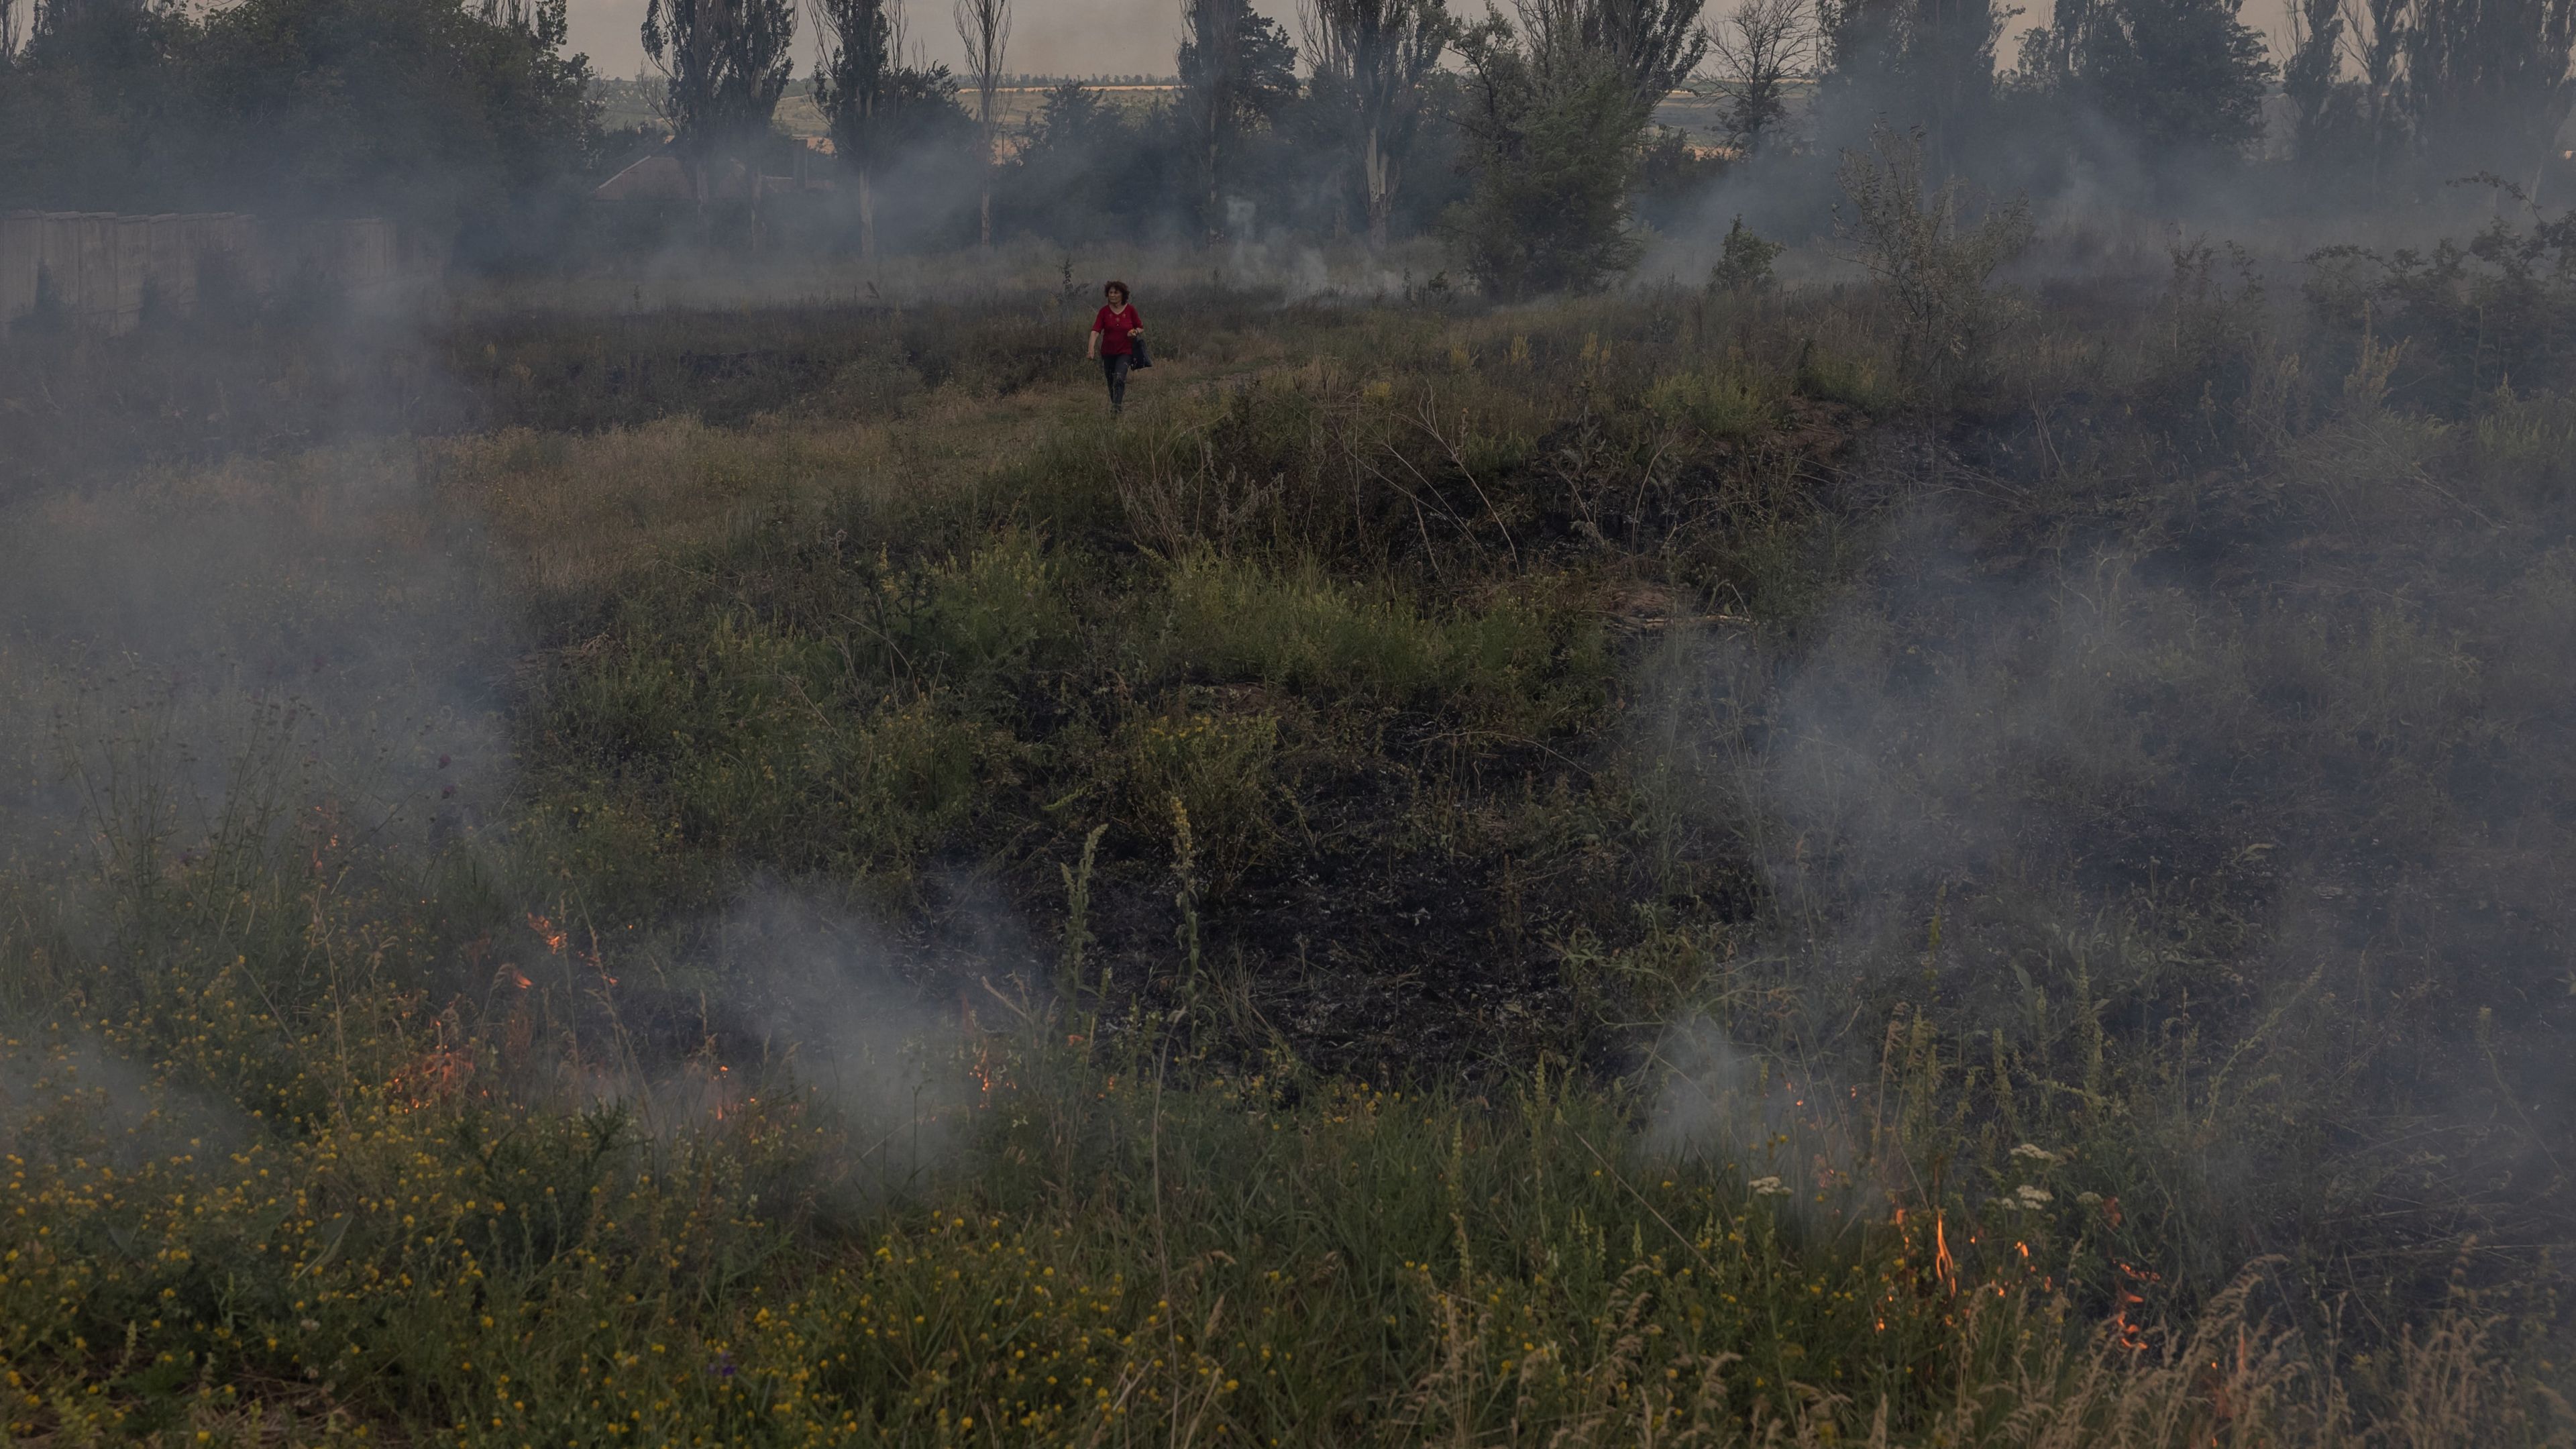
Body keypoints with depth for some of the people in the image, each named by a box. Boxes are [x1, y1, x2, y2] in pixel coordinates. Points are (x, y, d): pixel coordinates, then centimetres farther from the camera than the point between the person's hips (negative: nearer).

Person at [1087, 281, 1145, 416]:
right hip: (1108, 352, 3)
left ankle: (1117, 409, -24)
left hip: (1125, 352, -3)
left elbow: (1141, 328, 8)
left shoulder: (1130, 309, -3)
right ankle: (1116, 406, 30)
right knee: (1111, 383, 11)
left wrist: (1135, 331, -16)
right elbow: (1096, 330, -13)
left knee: (1119, 378, -21)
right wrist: (1091, 348, -28)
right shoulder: (1104, 311, -3)